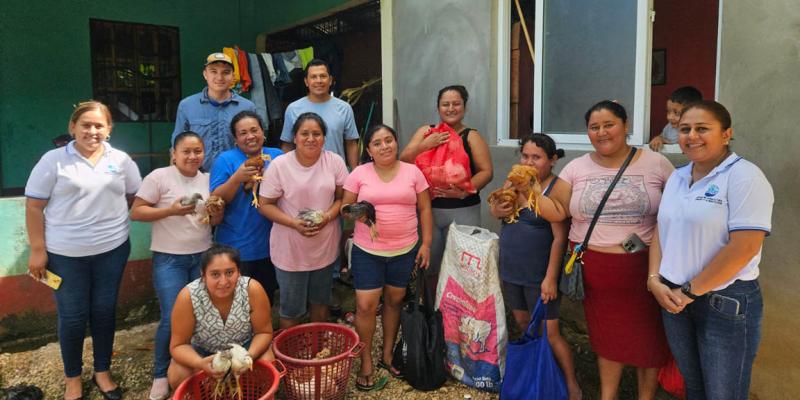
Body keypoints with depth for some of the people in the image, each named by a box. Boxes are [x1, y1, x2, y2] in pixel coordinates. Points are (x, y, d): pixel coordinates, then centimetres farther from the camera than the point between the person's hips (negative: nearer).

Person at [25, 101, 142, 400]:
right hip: (65, 253, -2)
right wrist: (37, 250, -7)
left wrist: (111, 215, 3)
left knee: (104, 311, 12)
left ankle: (102, 371, 30)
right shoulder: (53, 160, -5)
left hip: (112, 250, 2)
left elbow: (136, 195, 14)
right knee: (72, 317, 7)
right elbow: (34, 207, -4)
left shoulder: (121, 160, 2)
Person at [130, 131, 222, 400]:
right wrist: (171, 210, -21)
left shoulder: (208, 180, 6)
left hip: (203, 256, 4)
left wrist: (216, 211, -12)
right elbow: (135, 212, -9)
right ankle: (161, 375, 14)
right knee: (173, 319, -7)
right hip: (169, 259, -4)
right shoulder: (159, 177, -8)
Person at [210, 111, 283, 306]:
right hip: (237, 248, -3)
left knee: (267, 300, 20)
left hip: (270, 245, 3)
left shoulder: (278, 156, 4)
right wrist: (237, 178, -24)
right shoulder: (226, 160, -4)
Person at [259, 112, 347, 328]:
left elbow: (343, 197, 0)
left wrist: (327, 217, -19)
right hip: (290, 250, -3)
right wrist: (294, 223, -22)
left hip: (325, 247, 3)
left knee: (320, 302, 23)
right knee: (291, 309, 11)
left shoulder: (335, 162, -5)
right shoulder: (279, 165, -12)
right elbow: (265, 204, -9)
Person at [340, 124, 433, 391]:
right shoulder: (359, 173, -2)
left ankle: (387, 355, 33)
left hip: (405, 251, 2)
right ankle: (366, 364, 16)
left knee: (395, 301, 14)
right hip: (367, 251, -1)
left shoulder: (413, 172, 1)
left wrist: (426, 243, 0)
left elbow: (424, 209, 5)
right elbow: (344, 207, 2)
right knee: (366, 305, -3)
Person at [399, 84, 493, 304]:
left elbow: (486, 172, -4)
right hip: (429, 209, 2)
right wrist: (424, 145, -13)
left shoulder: (472, 136, 2)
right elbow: (403, 161, 3)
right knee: (431, 266, 10)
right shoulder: (425, 132, 9)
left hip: (463, 211, -2)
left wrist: (463, 191, -19)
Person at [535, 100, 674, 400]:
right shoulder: (576, 168, 3)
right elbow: (556, 211, 0)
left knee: (649, 338, 10)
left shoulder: (656, 163, -2)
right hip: (594, 269, 2)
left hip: (644, 268, -1)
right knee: (607, 334, 15)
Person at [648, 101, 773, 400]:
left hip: (727, 302, -6)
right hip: (674, 299, 6)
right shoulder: (676, 177, 8)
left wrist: (689, 291, -17)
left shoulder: (744, 176, -14)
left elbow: (744, 248, -22)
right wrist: (655, 280, -3)